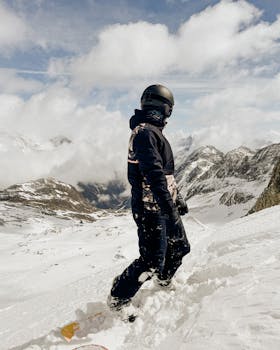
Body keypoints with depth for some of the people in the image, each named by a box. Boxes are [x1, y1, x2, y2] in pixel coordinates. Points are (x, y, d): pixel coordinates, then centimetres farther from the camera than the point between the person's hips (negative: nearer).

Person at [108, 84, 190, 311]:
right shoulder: (145, 132, -17)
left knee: (180, 247, 20)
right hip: (152, 209, -10)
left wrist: (177, 199, 26)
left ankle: (163, 283, 44)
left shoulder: (153, 132, 17)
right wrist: (170, 210, -28)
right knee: (152, 261, -5)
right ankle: (116, 302, 13)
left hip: (163, 206, 10)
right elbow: (154, 175, -26)